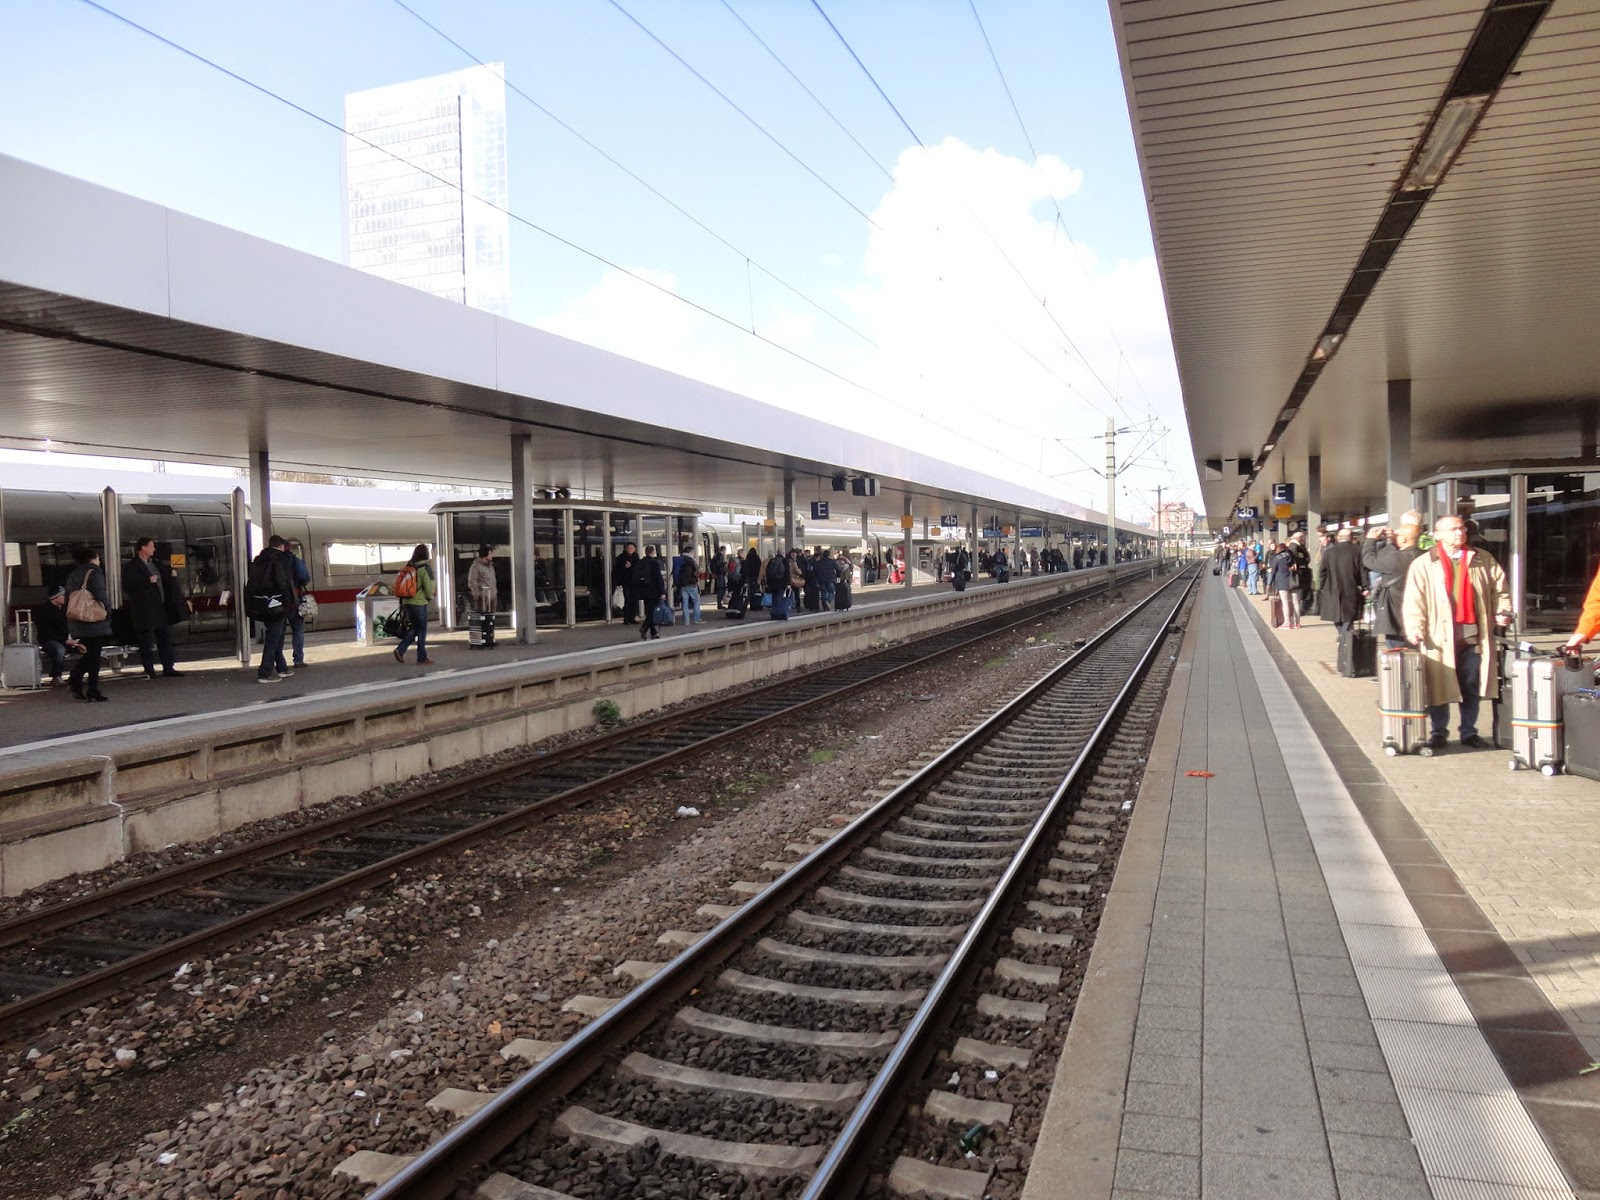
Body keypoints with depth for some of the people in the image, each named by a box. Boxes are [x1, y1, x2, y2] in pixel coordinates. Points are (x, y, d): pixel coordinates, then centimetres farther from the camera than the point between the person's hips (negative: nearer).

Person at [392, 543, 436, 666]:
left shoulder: (408, 567, 9)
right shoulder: (425, 569, -11)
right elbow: (429, 589, -13)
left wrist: (401, 601, 19)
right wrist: (431, 596, 8)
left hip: (407, 602, 6)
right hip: (420, 603, -6)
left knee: (414, 627, 18)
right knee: (422, 630, 4)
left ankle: (400, 650, 3)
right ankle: (422, 658, 9)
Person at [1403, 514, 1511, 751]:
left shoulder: (1483, 560, 11)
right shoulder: (1424, 564, 0)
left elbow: (1499, 589, 17)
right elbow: (1414, 600, -4)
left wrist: (1502, 611, 0)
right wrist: (1415, 627, -15)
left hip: (1474, 635, 3)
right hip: (1440, 637, -3)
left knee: (1472, 687, 10)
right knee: (1439, 686, 2)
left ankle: (1469, 732, 22)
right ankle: (1439, 733, 15)